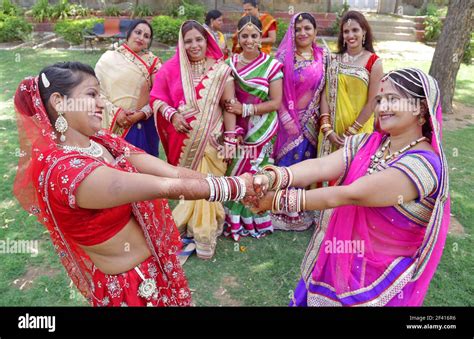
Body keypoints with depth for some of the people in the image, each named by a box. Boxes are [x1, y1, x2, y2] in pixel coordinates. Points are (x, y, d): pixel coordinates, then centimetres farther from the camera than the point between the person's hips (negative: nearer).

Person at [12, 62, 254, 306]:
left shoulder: (103, 142, -5)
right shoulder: (63, 170, -30)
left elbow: (173, 172, -12)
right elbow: (168, 187, -30)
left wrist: (243, 185, -17)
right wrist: (238, 187, -20)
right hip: (129, 285, -7)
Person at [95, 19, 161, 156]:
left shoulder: (153, 62, 5)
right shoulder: (109, 58, 2)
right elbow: (97, 90, -1)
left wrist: (141, 114, -14)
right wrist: (115, 112, -14)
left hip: (144, 126, 1)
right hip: (114, 126, -1)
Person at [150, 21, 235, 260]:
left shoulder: (220, 70, -2)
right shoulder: (171, 68, -1)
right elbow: (156, 97, 2)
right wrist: (172, 115, -16)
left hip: (211, 138, -1)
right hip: (182, 138, 2)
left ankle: (204, 233, 22)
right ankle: (195, 228, 33)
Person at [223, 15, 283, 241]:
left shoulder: (271, 65, -2)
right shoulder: (230, 64, 3)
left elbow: (275, 103, -5)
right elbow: (229, 103, -4)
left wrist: (245, 109, -13)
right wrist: (230, 136, -15)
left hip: (263, 131, -1)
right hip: (239, 131, 2)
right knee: (237, 174, 3)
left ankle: (255, 221, 25)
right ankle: (236, 221, 22)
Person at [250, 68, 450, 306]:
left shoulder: (423, 164, -24)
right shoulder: (367, 143, -3)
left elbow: (349, 195, -31)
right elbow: (320, 166, -19)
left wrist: (278, 200, -31)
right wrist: (273, 177, -37)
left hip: (381, 279, -5)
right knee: (313, 298, 19)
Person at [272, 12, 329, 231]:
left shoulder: (323, 56, 3)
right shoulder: (284, 56, -6)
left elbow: (326, 89, 5)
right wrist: (286, 119, -13)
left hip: (311, 120, 3)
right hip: (288, 119, -3)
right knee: (287, 163, 5)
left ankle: (303, 210, 31)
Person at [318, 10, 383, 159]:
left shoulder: (374, 62, -5)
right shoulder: (334, 60, 3)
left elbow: (372, 103, -8)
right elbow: (325, 94, -2)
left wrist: (351, 132, -11)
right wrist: (327, 128, -10)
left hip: (359, 130, -2)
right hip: (332, 129, 3)